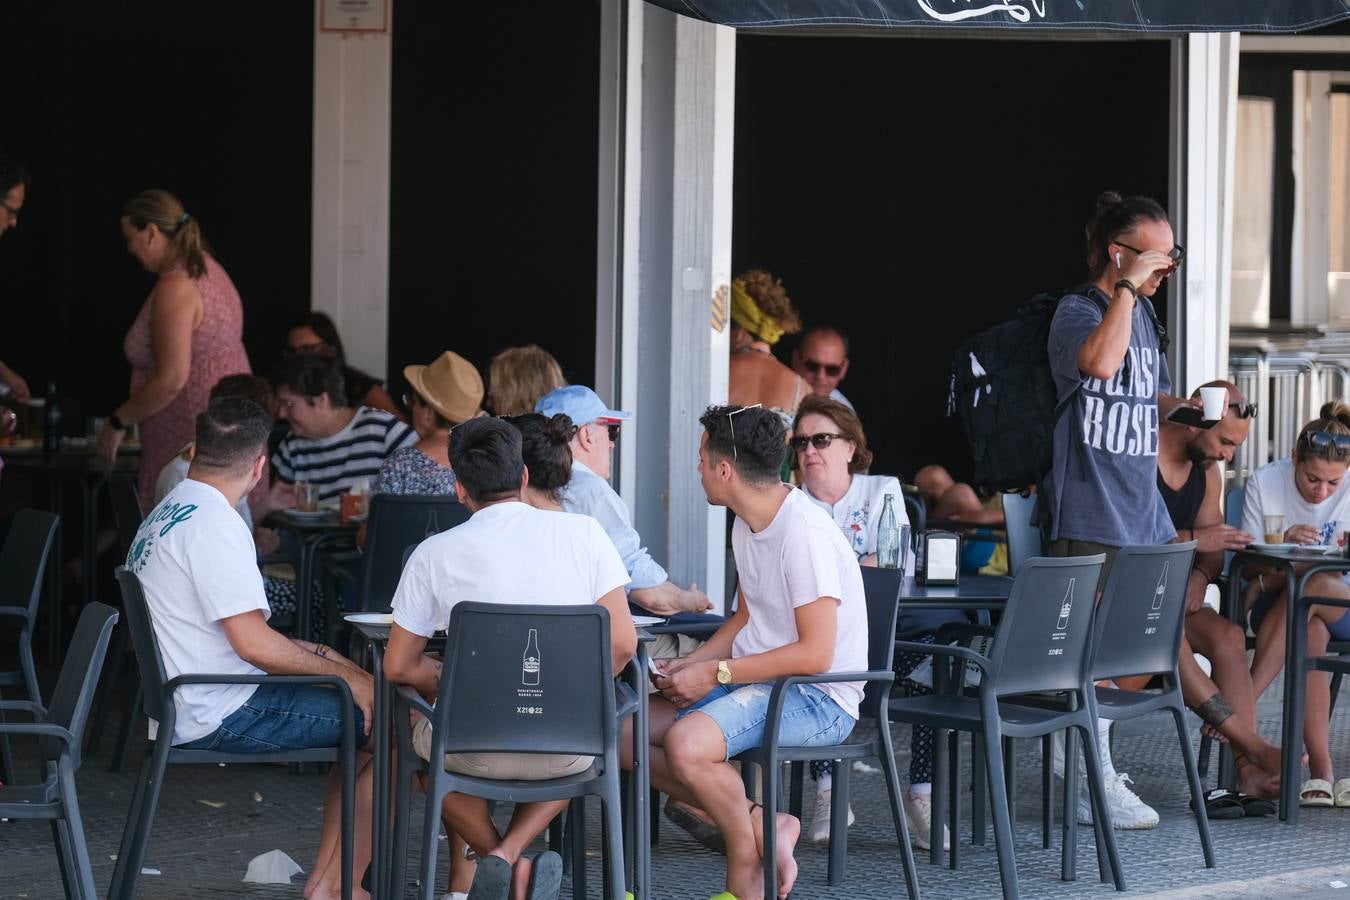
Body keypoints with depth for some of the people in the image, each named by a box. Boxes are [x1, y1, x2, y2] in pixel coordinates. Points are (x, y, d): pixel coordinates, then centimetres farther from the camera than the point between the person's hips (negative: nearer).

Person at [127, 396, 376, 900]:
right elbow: (253, 643, -22)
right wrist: (344, 675, -11)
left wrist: (309, 653, 17)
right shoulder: (215, 526, -18)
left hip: (186, 704, 11)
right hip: (220, 717, -11)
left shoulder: (166, 515, 16)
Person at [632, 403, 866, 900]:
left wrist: (716, 674, -18)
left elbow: (815, 653, -23)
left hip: (818, 696, -10)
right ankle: (758, 823, -4)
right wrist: (689, 666, 5)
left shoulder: (804, 533, -20)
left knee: (686, 743, -33)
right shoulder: (747, 526, 11)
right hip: (758, 684, 10)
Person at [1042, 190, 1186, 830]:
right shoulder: (1077, 312, -10)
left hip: (1141, 507, 9)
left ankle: (1098, 770, 21)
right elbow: (1100, 363, -33)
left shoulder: (1141, 312, 17)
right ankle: (1096, 789, -3)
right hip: (1091, 517, -9)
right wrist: (1128, 287, -23)